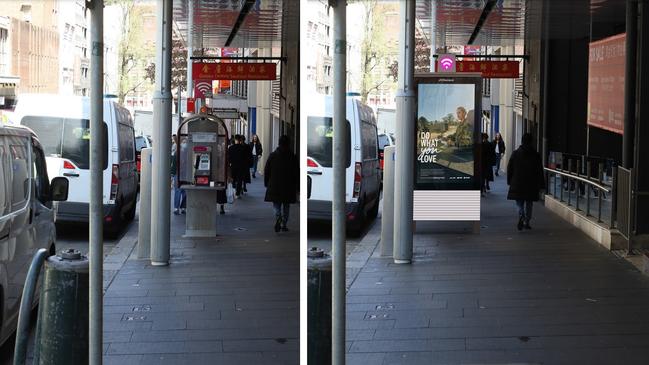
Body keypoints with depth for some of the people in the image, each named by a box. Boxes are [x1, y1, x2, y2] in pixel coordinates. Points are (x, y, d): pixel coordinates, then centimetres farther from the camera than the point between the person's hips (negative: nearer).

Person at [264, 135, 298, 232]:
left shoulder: (273, 156, -1)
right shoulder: (293, 157, -4)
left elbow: (266, 170, 3)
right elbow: (297, 173, -2)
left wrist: (266, 183, 12)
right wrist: (297, 185, 7)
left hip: (274, 186, 0)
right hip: (288, 187, 0)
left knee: (276, 205, 6)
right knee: (286, 206, 12)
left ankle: (278, 218, -21)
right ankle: (283, 225, 12)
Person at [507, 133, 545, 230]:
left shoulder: (515, 153, -1)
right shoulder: (535, 155, -3)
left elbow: (509, 168, 3)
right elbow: (539, 171, -2)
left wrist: (509, 181, 13)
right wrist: (541, 185, 3)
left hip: (517, 183, 0)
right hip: (531, 185, 0)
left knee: (520, 203, 6)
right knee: (528, 204, 12)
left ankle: (521, 216, -21)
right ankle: (526, 222, 12)